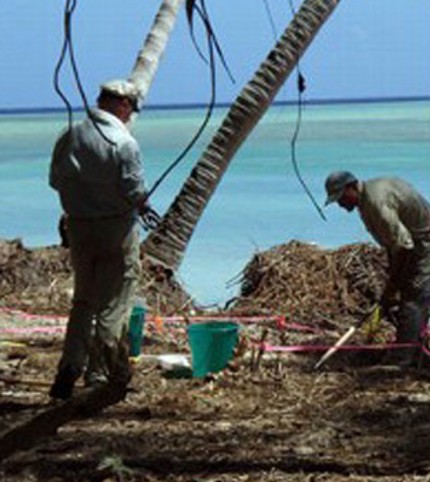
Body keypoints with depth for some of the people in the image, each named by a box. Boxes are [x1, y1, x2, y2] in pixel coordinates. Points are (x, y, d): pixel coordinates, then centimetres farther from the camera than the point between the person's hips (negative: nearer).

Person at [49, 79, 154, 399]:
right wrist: (142, 206, 4)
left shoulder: (70, 136, 3)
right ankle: (109, 374, 13)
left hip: (78, 226, 5)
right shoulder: (124, 142, -15)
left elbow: (56, 180, 9)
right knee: (114, 301, 6)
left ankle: (70, 367, 8)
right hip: (117, 228, -5)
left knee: (84, 299, 16)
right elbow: (134, 190, -16)